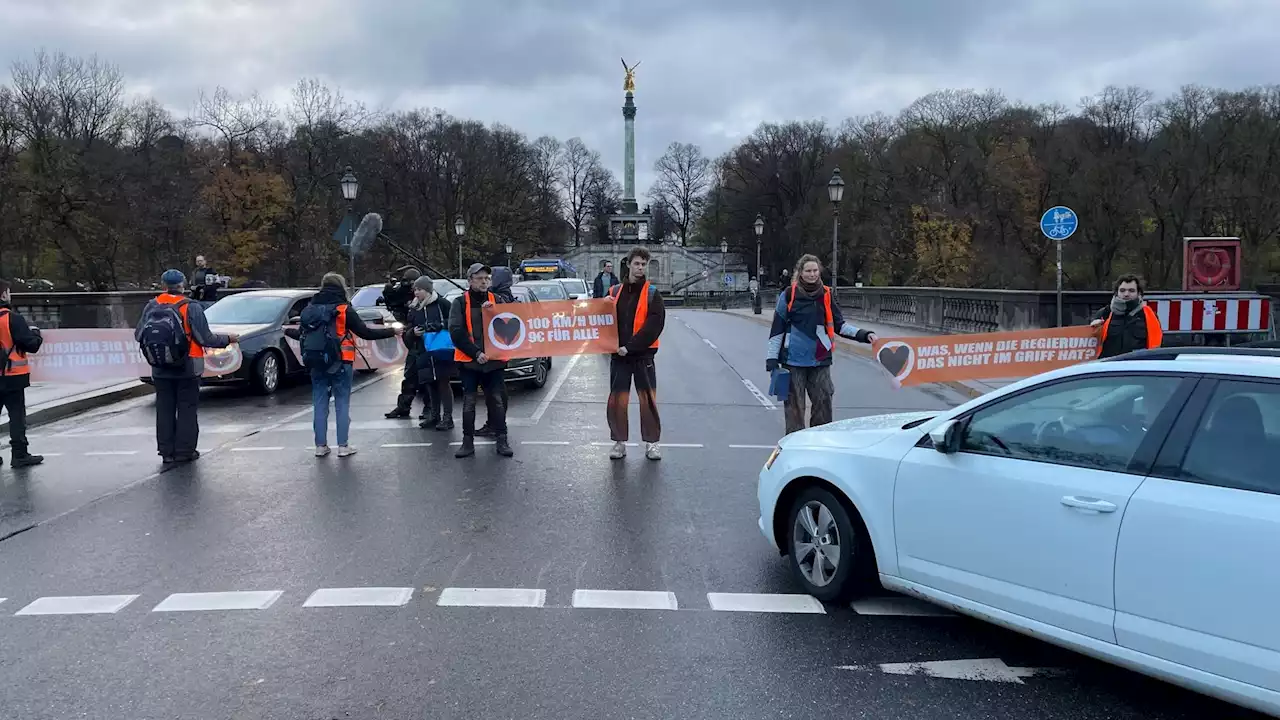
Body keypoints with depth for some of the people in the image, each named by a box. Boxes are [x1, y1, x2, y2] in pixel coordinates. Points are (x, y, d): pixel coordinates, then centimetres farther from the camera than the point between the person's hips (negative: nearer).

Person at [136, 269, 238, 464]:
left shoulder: (151, 307, -2)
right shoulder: (191, 308, -13)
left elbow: (138, 335, 3)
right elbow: (205, 338, -14)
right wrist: (228, 339, 2)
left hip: (160, 370, 3)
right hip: (187, 369, -3)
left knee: (164, 410, 11)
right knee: (187, 409, 6)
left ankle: (166, 451, 13)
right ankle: (185, 451, 6)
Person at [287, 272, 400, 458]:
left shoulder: (310, 309, 5)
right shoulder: (344, 310, -9)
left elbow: (302, 334, 14)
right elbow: (366, 333, -11)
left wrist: (288, 331, 36)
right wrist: (392, 331, -3)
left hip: (317, 364, 4)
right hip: (340, 364, -4)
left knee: (319, 405, 9)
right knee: (342, 405, 3)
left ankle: (321, 445, 12)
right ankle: (343, 446, 3)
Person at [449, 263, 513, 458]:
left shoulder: (496, 300, 8)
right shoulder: (460, 302, 0)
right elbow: (456, 332, -9)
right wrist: (475, 353, -17)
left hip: (494, 360, 2)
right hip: (469, 360, -1)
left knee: (496, 400, 5)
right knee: (469, 402, 3)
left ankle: (502, 440, 10)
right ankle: (468, 442, 10)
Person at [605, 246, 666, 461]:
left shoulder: (652, 294, -1)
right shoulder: (615, 292, 8)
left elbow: (655, 325, -11)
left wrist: (631, 346, -18)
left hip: (643, 355, -2)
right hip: (619, 355, 2)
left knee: (648, 399, -1)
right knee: (617, 400, 3)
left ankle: (651, 442, 11)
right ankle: (619, 441, 15)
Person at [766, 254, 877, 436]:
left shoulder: (826, 295, 5)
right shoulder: (789, 295, -3)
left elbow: (839, 325, 11)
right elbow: (777, 329, -1)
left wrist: (863, 335, -3)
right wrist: (772, 359, -3)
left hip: (820, 360, 3)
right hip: (794, 360, -3)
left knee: (823, 403, 3)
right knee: (794, 405, 2)